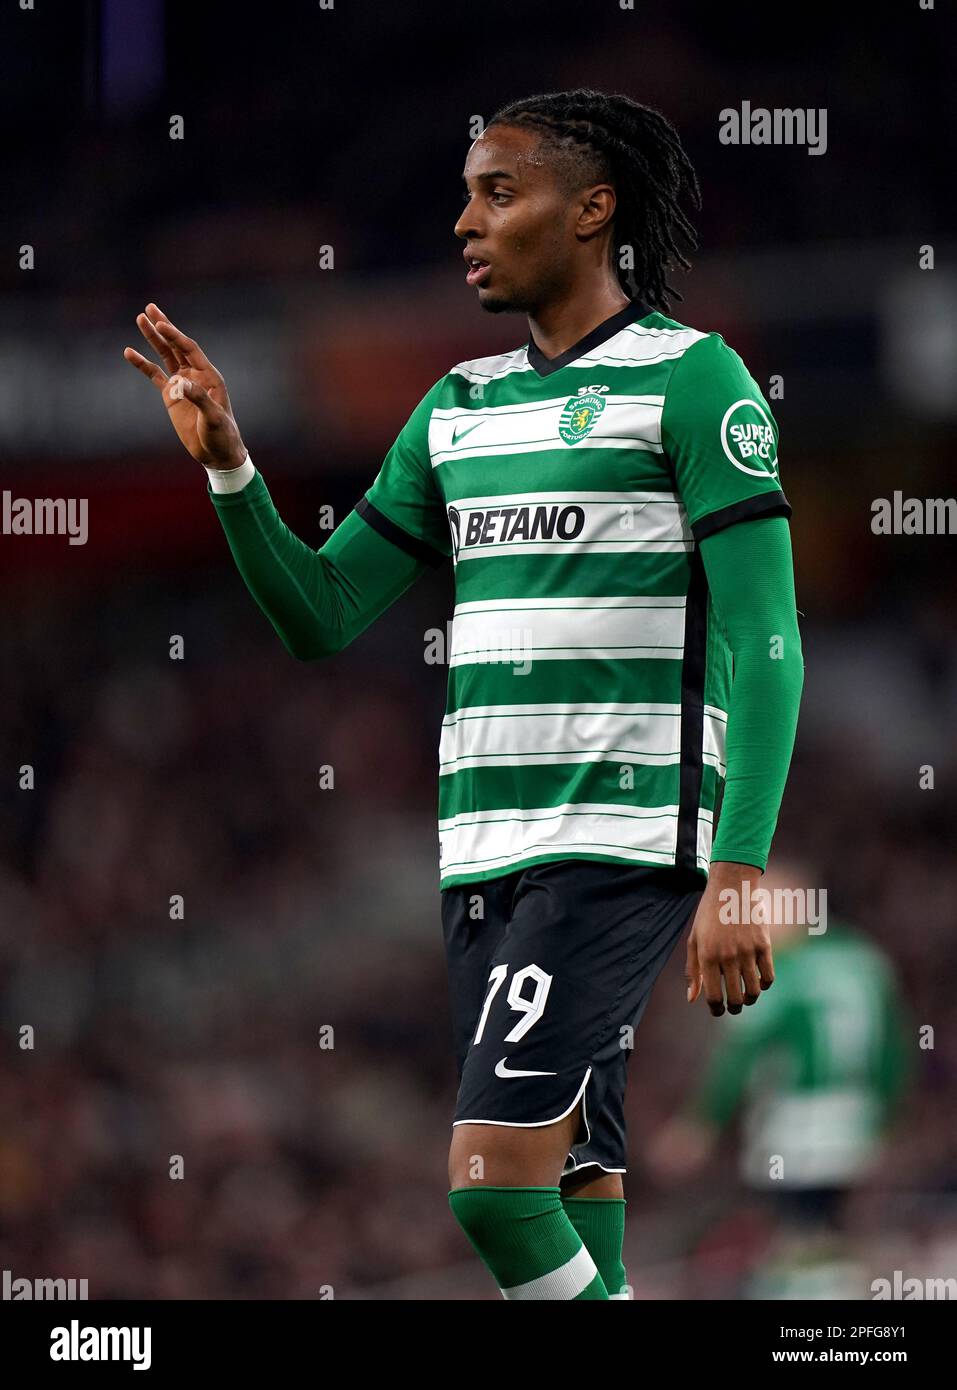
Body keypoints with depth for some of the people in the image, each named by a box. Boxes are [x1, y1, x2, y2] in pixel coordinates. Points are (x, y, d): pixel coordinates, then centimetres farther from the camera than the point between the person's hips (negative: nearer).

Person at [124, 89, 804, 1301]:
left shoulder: (694, 380, -5)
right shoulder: (459, 408, 17)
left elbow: (764, 644, -10)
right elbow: (320, 615, 16)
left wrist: (739, 874, -18)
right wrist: (225, 460, 1)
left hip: (626, 847, -7)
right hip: (485, 856, 7)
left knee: (493, 1185, -18)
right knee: (573, 1197, 5)